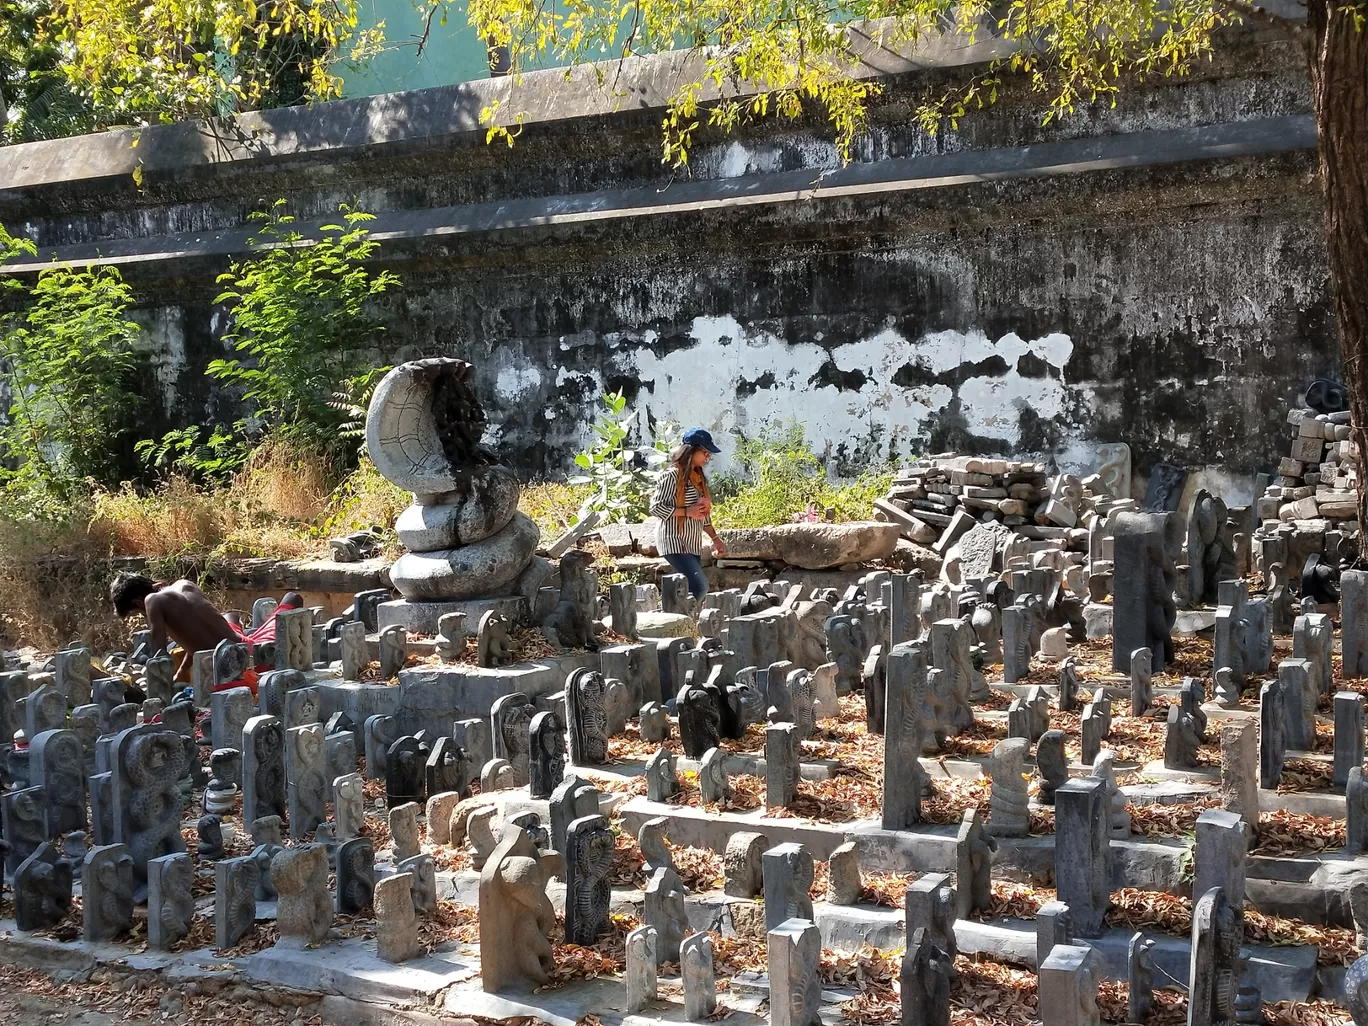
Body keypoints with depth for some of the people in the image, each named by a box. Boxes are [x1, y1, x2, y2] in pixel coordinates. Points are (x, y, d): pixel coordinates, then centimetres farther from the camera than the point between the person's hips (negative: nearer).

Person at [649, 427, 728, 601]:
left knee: (692, 588, 4)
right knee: (699, 586, -19)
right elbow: (655, 507, -14)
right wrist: (687, 511, -18)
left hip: (693, 544, 8)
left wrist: (715, 538, 13)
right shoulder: (672, 475, -11)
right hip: (674, 542, -8)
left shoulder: (699, 477, 14)